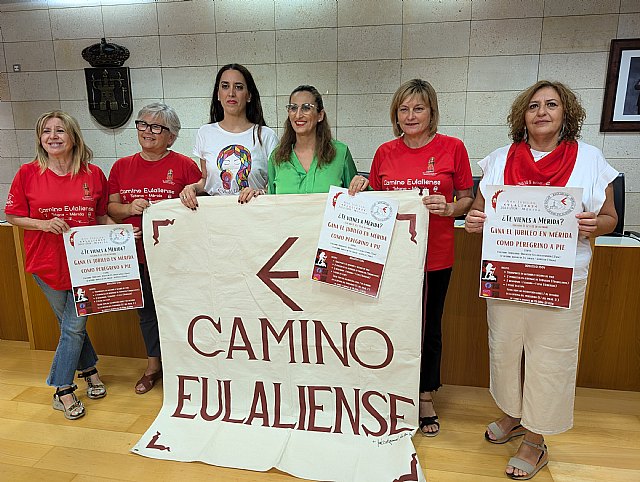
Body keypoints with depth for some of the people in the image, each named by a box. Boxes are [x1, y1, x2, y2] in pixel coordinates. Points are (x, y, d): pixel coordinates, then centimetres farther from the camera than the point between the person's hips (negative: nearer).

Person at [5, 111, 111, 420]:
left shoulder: (94, 174, -3)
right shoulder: (28, 173, -4)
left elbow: (102, 217, 7)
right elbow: (13, 216, 2)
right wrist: (44, 224, -16)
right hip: (47, 262, 0)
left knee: (74, 326, 4)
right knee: (70, 324, 13)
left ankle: (62, 389, 23)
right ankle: (89, 369, 34)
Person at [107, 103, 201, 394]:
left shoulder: (185, 165, -5)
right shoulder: (122, 167, 9)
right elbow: (111, 208, 10)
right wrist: (130, 208, -11)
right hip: (137, 252, 4)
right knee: (147, 310, 17)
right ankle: (153, 365, 36)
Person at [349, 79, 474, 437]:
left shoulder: (453, 148, -2)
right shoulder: (385, 152, 4)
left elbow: (467, 199, 3)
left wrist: (449, 208, -17)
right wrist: (361, 190, -7)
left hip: (436, 255, -1)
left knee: (429, 327, 12)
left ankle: (426, 398, 33)